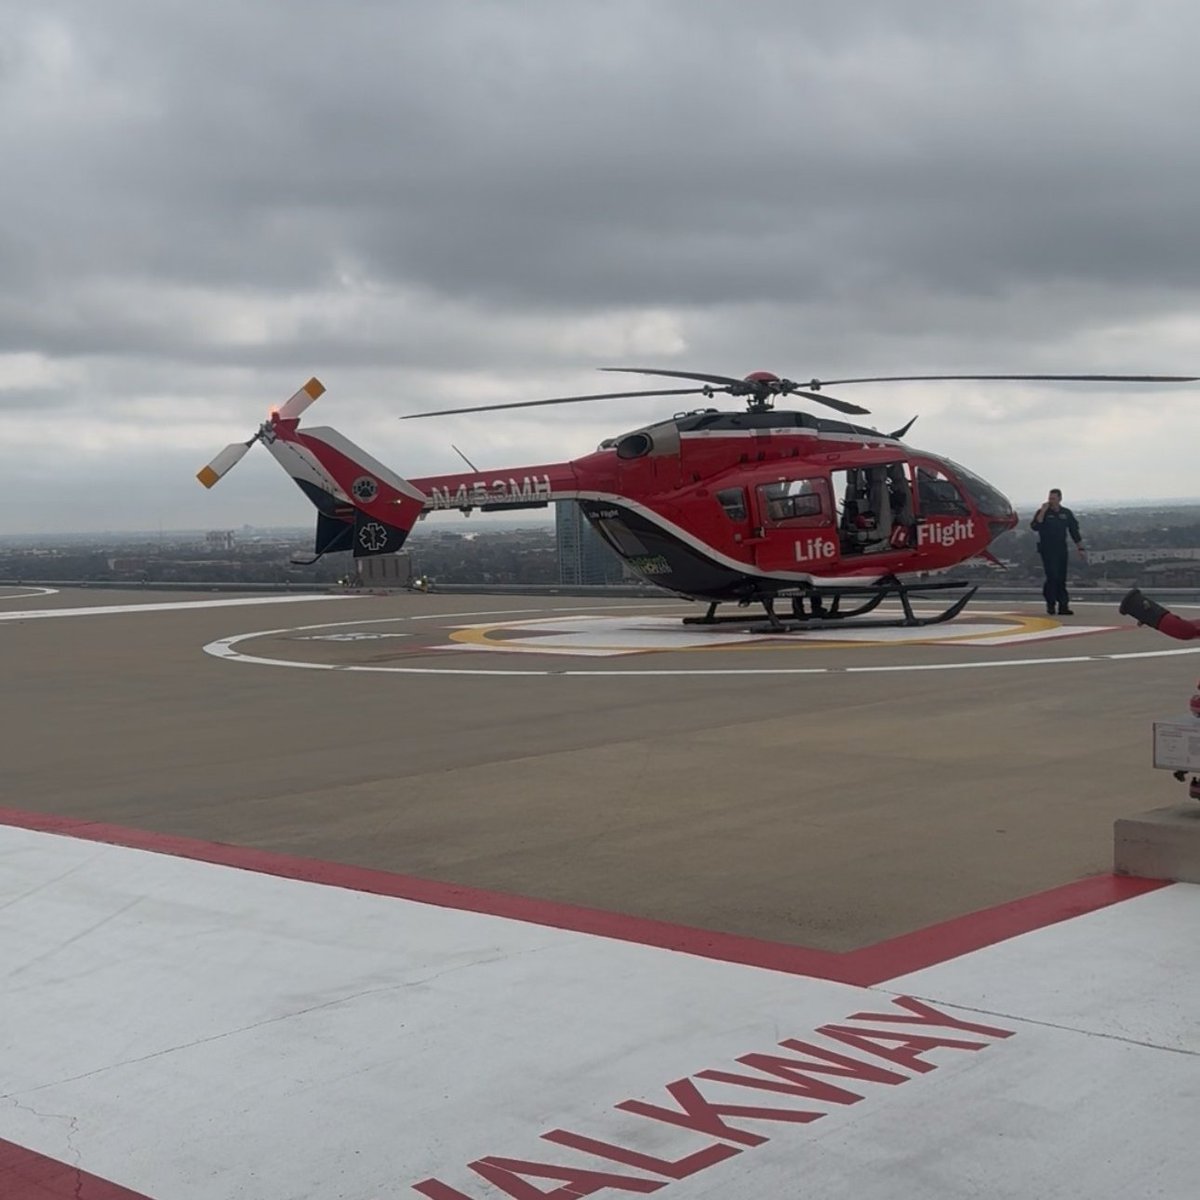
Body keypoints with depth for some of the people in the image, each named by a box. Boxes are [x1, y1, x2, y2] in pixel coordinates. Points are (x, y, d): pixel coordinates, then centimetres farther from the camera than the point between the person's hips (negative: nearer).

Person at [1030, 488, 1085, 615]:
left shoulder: (1066, 513, 8)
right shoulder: (1043, 513, -2)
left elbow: (1074, 531, 14)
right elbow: (1034, 526, -18)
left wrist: (1080, 548, 12)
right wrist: (1043, 512, -22)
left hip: (1061, 550, 4)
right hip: (1047, 550, -4)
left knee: (1061, 579, 4)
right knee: (1052, 577, -13)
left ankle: (1063, 606, 5)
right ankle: (1051, 603, 0)